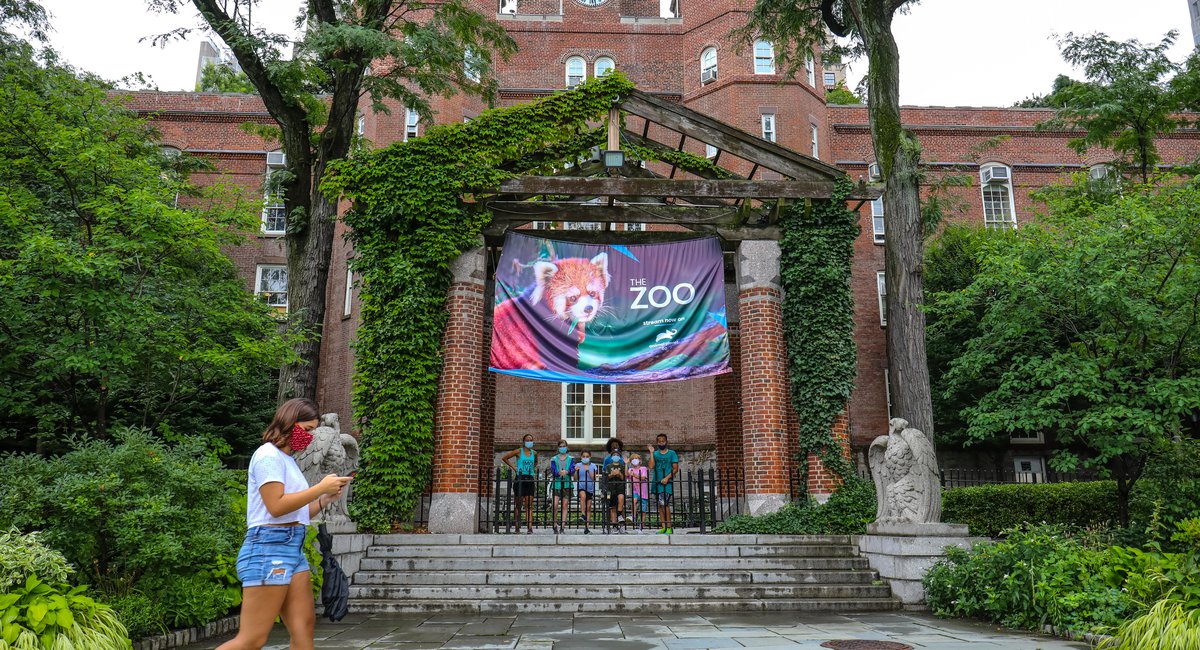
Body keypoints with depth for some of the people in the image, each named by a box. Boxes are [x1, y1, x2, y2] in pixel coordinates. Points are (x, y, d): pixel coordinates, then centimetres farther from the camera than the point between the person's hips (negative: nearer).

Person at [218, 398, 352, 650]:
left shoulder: (287, 459, 19)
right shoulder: (269, 455, -7)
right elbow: (276, 506, -17)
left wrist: (325, 500, 8)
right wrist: (321, 487, -12)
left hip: (293, 549, 9)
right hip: (269, 548, -9)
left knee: (304, 627, 2)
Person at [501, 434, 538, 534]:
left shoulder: (534, 453, 10)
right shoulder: (519, 451, -2)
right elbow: (505, 458, 3)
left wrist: (534, 469, 13)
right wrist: (513, 467, -1)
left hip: (530, 480, 3)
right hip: (520, 479, -3)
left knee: (529, 505, -1)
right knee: (518, 504, 3)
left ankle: (530, 527, -5)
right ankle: (516, 527, 10)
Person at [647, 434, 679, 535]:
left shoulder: (672, 453, 3)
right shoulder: (655, 453, 11)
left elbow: (675, 469, -2)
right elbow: (651, 466, -3)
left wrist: (667, 478, -14)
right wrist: (651, 452, -4)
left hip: (667, 483, -4)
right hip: (657, 483, 4)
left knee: (665, 504, -12)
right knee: (660, 505, 6)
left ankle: (669, 527, -6)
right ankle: (663, 527, 11)